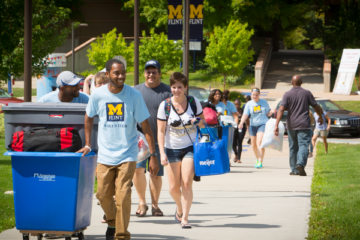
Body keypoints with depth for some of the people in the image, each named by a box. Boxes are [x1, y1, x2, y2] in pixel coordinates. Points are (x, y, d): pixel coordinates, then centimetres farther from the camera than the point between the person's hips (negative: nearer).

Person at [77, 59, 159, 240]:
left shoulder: (134, 95, -8)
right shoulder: (98, 95, -4)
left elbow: (145, 126, -5)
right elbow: (89, 118, 16)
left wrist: (153, 155, -8)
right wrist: (87, 145, 13)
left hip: (127, 155, -2)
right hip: (105, 155, 2)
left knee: (123, 196, -12)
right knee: (103, 195, 7)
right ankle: (112, 223, 36)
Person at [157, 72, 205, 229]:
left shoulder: (194, 102, -1)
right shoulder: (165, 105, -5)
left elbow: (203, 123, 10)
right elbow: (161, 131, -4)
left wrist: (199, 122, -14)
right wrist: (162, 153, -12)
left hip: (190, 147, -1)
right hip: (172, 149, 1)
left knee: (186, 182, -16)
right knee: (173, 188, 5)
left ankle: (185, 218, -10)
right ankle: (179, 209, 36)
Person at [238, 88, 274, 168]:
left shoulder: (264, 102, 3)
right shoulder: (249, 104, 4)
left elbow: (268, 113, 9)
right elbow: (245, 115, -6)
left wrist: (272, 111, -13)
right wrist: (241, 123, -22)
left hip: (263, 124, -4)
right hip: (253, 125, 4)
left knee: (259, 142, -20)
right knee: (253, 144, 10)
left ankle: (260, 162, -23)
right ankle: (258, 159, 35)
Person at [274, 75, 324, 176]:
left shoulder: (287, 94, -1)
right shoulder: (307, 93, 1)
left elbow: (281, 109, -12)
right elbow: (317, 107, 5)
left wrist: (276, 125, -17)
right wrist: (321, 117, 24)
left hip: (291, 125, 2)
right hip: (304, 125, -2)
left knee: (293, 147, 13)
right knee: (303, 145, -8)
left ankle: (294, 169, 16)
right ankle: (300, 164, -32)